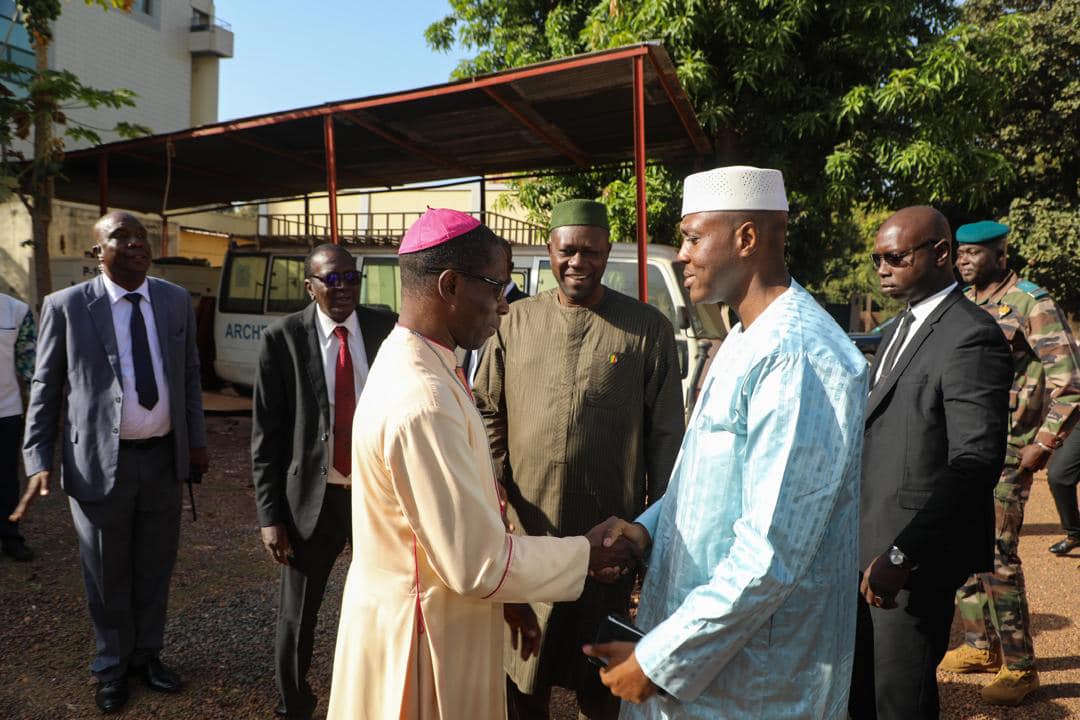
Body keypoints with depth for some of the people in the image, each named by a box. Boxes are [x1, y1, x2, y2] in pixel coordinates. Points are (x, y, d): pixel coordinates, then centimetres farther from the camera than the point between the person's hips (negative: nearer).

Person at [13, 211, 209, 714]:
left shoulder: (176, 300, 2)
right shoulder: (66, 306, -7)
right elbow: (46, 387, -2)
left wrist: (196, 440, 9)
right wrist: (38, 461, -8)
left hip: (164, 456, 3)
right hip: (100, 460, -3)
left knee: (155, 567, 16)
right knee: (108, 575, 13)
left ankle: (147, 654, 38)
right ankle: (111, 666, 35)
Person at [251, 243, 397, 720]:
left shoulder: (388, 329, -3)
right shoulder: (282, 339, -7)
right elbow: (266, 434, -4)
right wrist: (269, 515, -7)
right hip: (313, 497, -1)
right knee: (297, 616, 16)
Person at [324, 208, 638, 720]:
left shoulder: (409, 365, 3)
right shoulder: (423, 401, -29)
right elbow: (477, 563, -26)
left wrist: (505, 596, 10)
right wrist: (585, 555, -12)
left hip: (422, 612, 9)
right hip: (421, 634, -9)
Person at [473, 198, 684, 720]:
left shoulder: (647, 328, -5)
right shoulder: (517, 321, 3)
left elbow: (666, 434, -3)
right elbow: (487, 408, 8)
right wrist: (492, 477, -5)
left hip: (608, 531, -2)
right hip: (526, 527, 2)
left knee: (600, 676, 16)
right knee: (522, 665, 18)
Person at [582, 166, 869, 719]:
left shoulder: (797, 356, -24)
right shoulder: (742, 342, 8)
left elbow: (771, 556, -27)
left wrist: (657, 659, -20)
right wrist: (648, 526, -1)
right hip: (696, 623, 8)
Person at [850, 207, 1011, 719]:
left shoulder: (971, 337, -15)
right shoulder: (898, 331, 15)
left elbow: (975, 462, -24)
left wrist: (900, 556, -28)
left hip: (918, 551, -8)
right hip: (871, 543, 9)